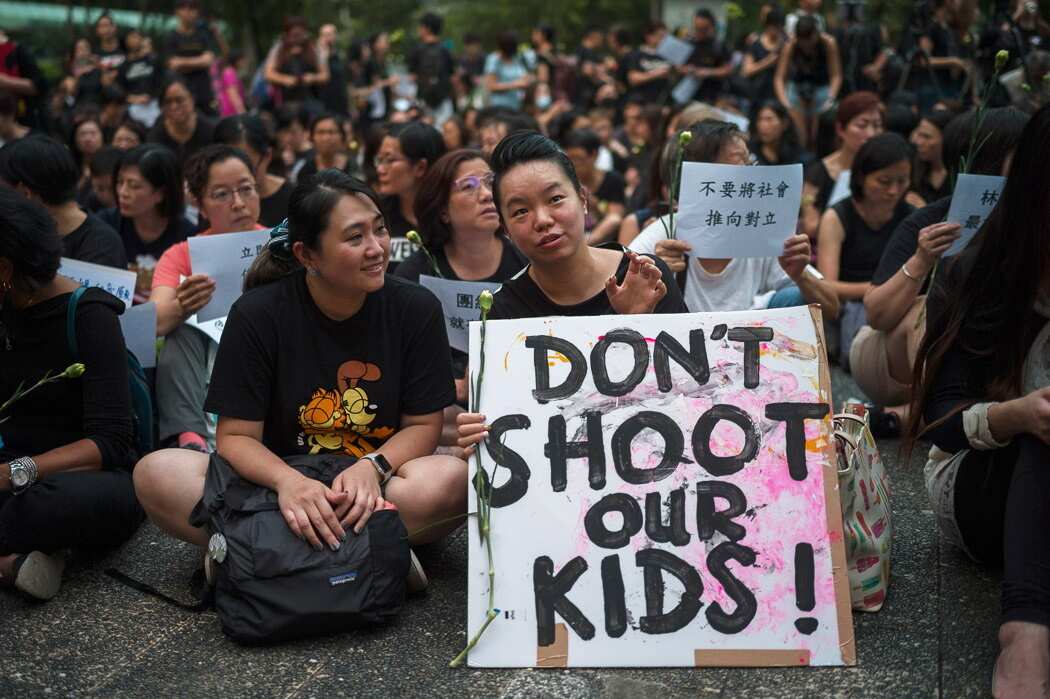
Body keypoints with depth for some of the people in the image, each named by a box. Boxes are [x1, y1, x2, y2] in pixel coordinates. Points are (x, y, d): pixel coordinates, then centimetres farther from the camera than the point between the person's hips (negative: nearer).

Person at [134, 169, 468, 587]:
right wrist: (286, 480, -29)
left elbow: (423, 425, 0)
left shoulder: (416, 308, -3)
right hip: (278, 480, 0)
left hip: (377, 485, 1)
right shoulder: (257, 314, -5)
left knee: (452, 479, -33)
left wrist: (372, 466, -23)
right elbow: (236, 435, -7)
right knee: (157, 474, -26)